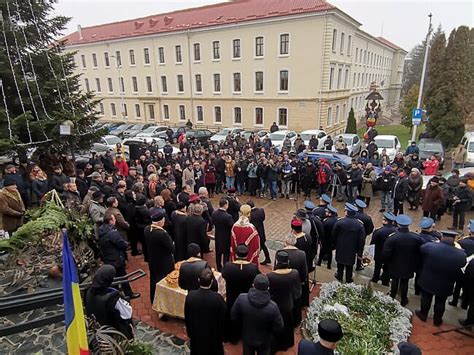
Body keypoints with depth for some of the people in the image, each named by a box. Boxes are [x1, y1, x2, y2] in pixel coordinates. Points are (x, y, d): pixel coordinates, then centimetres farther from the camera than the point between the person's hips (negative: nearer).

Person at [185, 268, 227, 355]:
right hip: (213, 336, -2)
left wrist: (189, 332, 11)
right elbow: (222, 320, -15)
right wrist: (221, 337, 2)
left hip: (196, 335, 2)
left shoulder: (190, 295, -21)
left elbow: (186, 317, -6)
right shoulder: (218, 298, -29)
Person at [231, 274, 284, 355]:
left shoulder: (241, 298, -29)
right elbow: (278, 329, -20)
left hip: (247, 338, 1)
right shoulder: (273, 306, -34)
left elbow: (234, 316, -12)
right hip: (264, 341, -1)